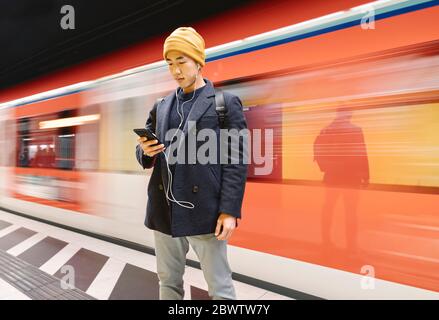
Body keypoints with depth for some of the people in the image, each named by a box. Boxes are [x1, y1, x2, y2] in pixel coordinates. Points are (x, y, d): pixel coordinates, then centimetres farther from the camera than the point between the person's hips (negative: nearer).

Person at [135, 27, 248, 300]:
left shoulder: (226, 103, -1)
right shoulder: (161, 107, 14)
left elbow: (236, 161, -6)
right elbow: (146, 157, 18)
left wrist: (229, 211, -13)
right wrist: (145, 151, -6)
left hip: (205, 212, -5)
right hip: (164, 212, 5)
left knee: (220, 289, 7)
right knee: (168, 283, 18)